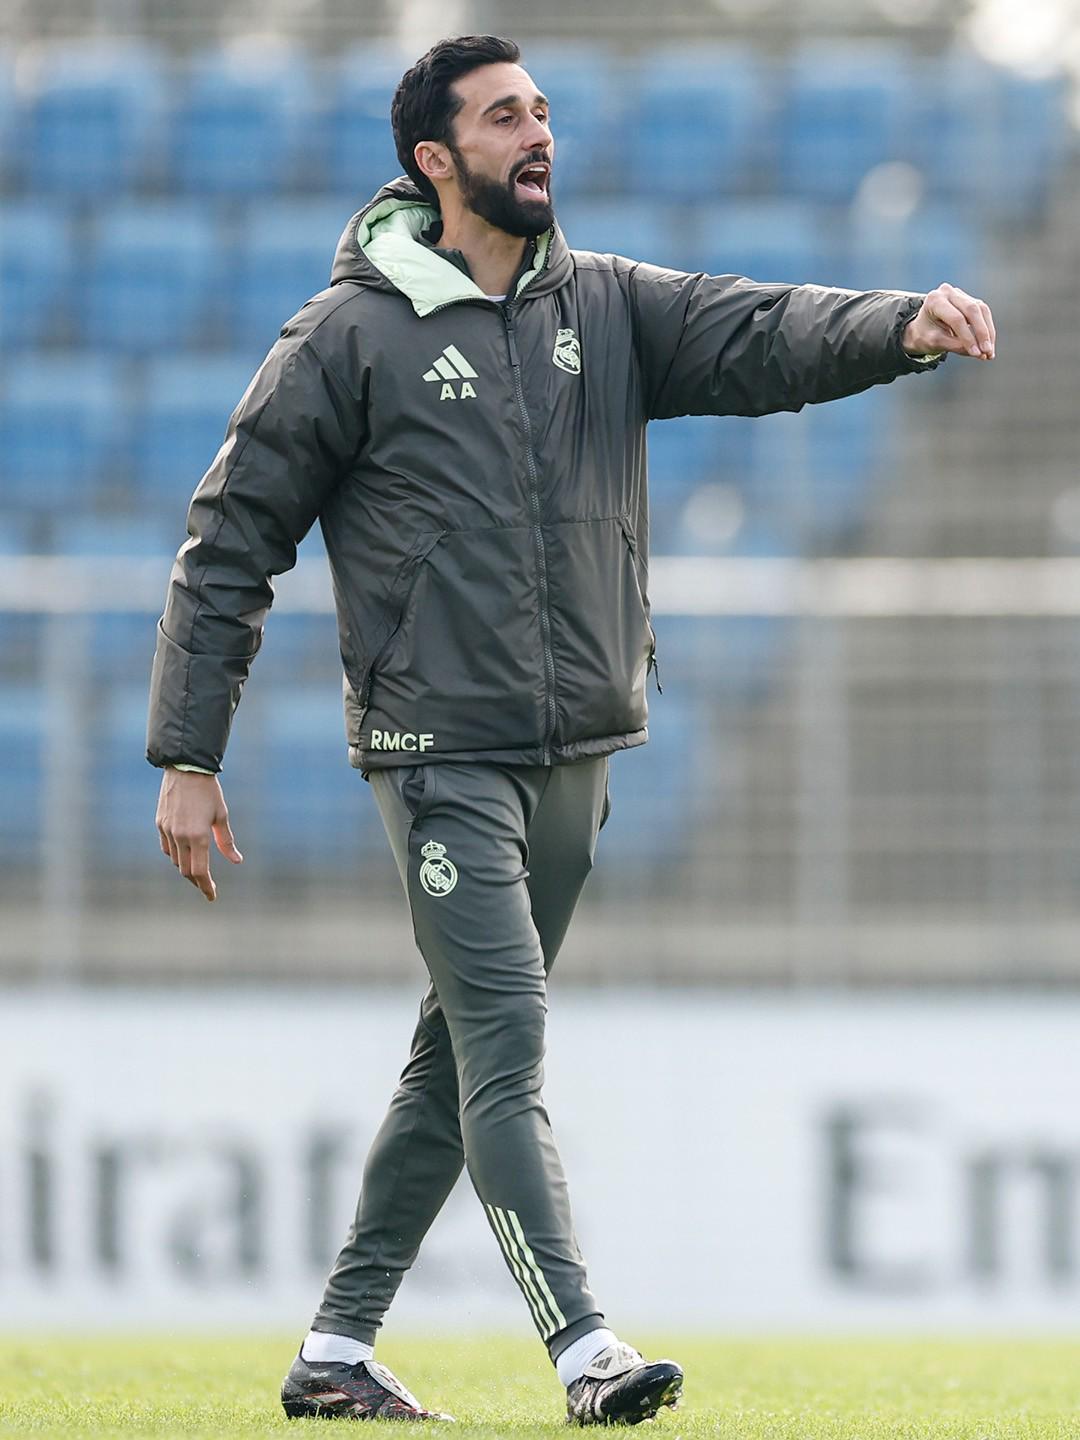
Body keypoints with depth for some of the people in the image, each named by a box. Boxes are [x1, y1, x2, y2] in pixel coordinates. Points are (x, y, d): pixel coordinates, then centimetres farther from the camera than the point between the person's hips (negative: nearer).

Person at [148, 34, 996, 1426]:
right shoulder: (352, 334, -3)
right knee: (505, 1046, -14)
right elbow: (230, 542, -1)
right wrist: (186, 758, -5)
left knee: (463, 1054, 10)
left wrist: (903, 325, -29)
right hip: (439, 753, -6)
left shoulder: (609, 307, 9)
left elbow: (760, 336, -8)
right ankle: (586, 1351, -19)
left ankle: (336, 1348, 19)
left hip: (576, 758, 6)